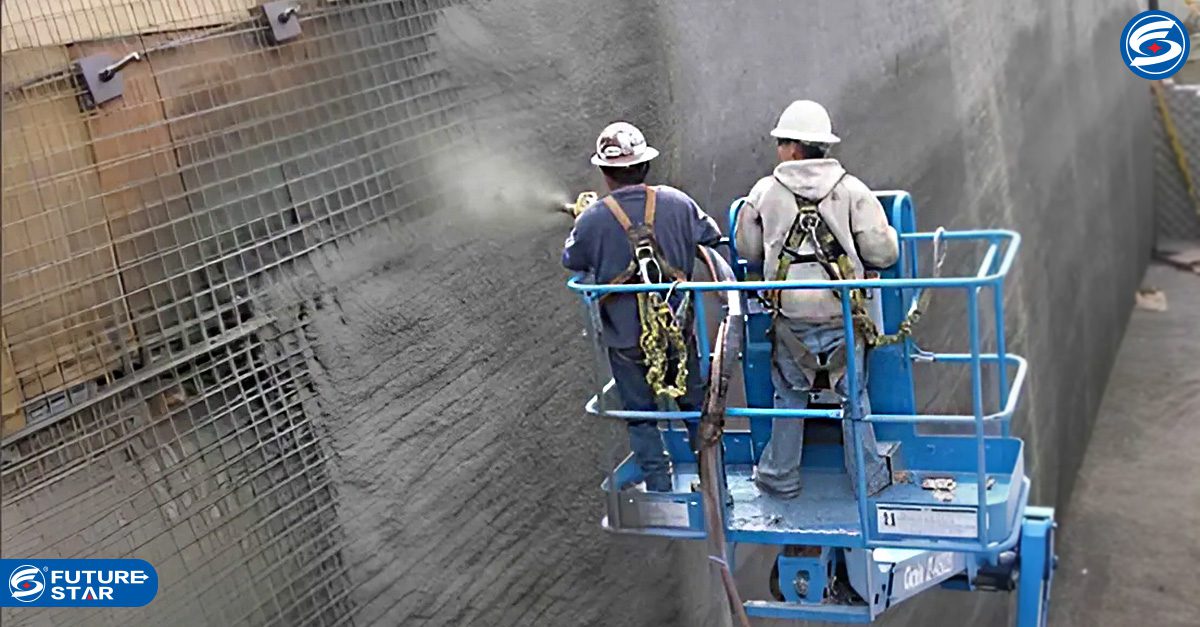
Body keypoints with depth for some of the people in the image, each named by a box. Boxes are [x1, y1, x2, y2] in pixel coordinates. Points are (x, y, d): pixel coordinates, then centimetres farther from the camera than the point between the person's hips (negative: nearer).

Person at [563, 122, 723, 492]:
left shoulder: (592, 219, -15)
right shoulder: (678, 204, -8)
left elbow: (571, 261, 4)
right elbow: (711, 237, 7)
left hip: (625, 338, -2)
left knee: (641, 414, 13)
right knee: (694, 403, 19)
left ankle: (659, 485, 18)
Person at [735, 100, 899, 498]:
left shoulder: (764, 193, -1)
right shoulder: (852, 190, -3)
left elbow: (748, 250, 9)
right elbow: (883, 253, -6)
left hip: (791, 315, 1)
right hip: (843, 313, 0)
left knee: (790, 397, 15)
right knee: (854, 395, 13)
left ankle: (781, 477, 25)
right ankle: (869, 478, 22)